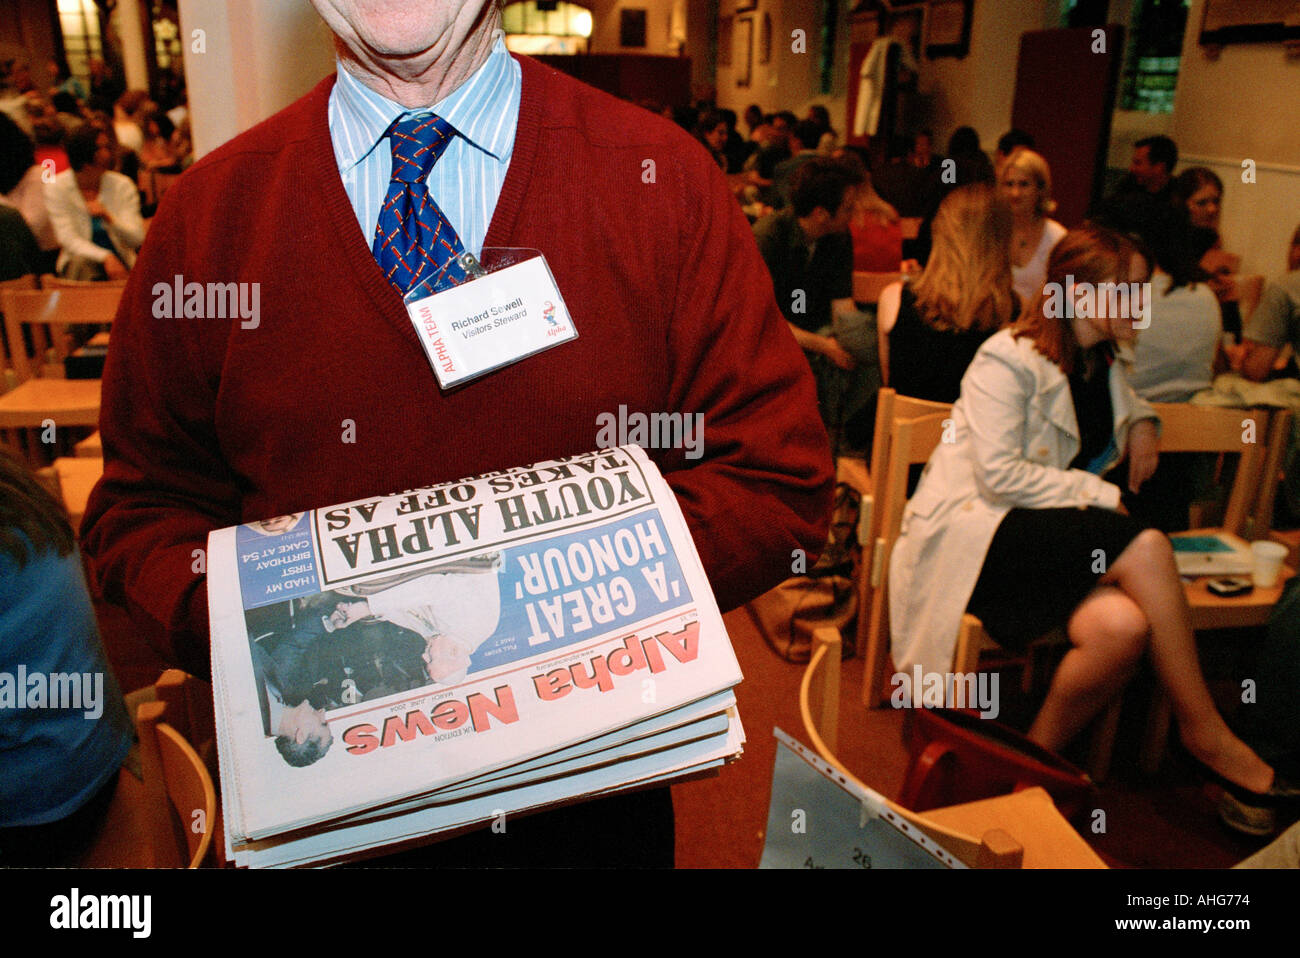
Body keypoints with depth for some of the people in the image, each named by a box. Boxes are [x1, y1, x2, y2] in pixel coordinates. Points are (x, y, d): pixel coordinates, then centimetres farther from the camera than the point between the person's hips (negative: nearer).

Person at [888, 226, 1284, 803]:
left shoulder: (1105, 370, 17)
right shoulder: (1008, 360, -8)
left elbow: (1123, 401, 44)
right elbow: (999, 475, -16)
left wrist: (1141, 421, 21)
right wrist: (1099, 494, -13)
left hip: (1045, 537, 7)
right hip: (975, 534, -7)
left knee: (1124, 625, -27)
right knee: (1145, 546, -27)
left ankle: (1039, 755, -5)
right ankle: (1204, 732, -11)